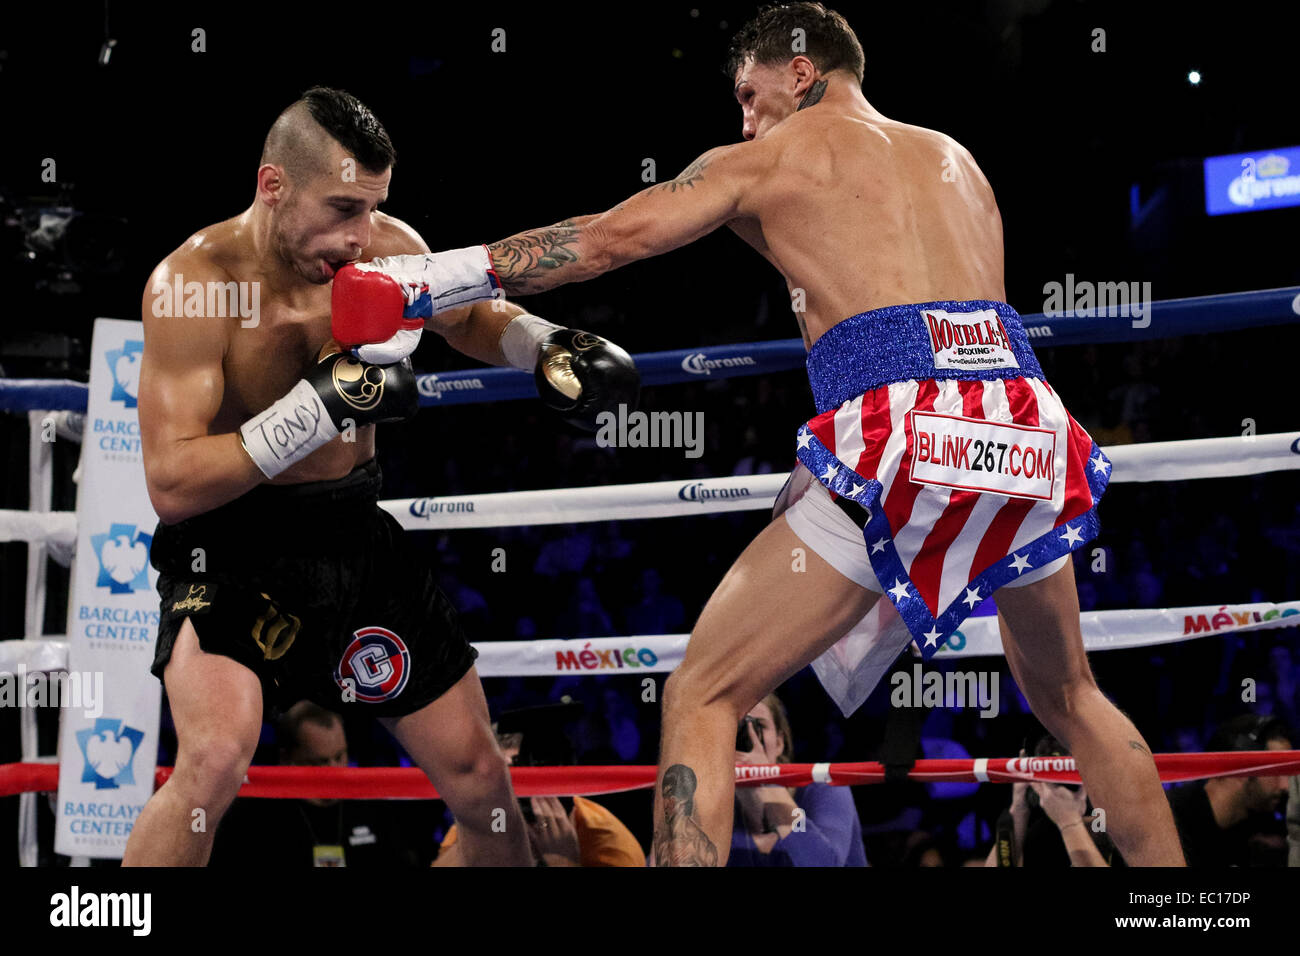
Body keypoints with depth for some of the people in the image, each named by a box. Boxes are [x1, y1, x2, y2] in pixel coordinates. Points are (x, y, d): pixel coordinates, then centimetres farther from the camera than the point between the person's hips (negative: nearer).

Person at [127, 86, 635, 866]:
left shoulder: (387, 249, -9)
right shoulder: (193, 284, -23)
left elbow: (472, 317, 14)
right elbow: (171, 486, -28)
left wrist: (549, 349, -8)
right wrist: (322, 404, -35)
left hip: (357, 535, 5)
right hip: (231, 544, -5)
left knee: (478, 775, 11)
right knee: (217, 760, -30)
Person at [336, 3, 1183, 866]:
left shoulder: (774, 156, 15)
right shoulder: (956, 160, 30)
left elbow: (603, 241, 6)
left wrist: (430, 274, 11)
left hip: (903, 426, -5)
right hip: (1030, 425, 6)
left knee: (702, 698, 4)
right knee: (1068, 697, 29)